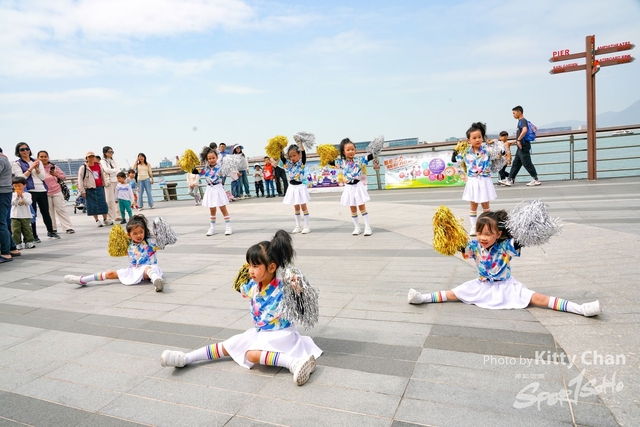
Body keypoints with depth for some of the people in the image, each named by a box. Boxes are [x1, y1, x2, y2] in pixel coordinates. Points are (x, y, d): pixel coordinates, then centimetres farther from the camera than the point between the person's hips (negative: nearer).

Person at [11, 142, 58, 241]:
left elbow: (43, 177, 8)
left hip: (42, 190, 3)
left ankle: (50, 232, 20)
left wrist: (37, 169, -8)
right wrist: (31, 168, -10)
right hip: (29, 191, -3)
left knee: (46, 212, 8)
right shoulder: (16, 164, 5)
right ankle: (34, 235, 5)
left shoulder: (37, 162, 15)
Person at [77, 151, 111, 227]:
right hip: (89, 190, -3)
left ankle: (105, 219, 17)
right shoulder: (83, 168, -6)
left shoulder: (99, 166, 6)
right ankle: (97, 220, 14)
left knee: (103, 203, 4)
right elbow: (80, 180, -5)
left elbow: (103, 175, 20)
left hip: (99, 188, 3)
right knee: (93, 205, 1)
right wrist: (82, 191, -7)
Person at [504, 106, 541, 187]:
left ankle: (536, 180, 2)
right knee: (515, 163, 11)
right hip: (520, 147, 10)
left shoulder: (523, 120, -12)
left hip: (523, 147, -10)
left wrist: (518, 140, -24)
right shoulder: (520, 121, 17)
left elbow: (525, 130, -31)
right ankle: (510, 180, 15)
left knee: (527, 163, -5)